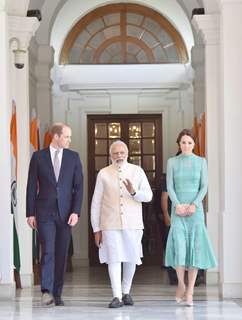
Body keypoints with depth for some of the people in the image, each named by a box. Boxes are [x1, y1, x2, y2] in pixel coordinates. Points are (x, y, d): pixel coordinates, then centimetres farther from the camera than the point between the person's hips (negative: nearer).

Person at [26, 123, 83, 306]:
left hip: (65, 212, 2)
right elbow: (31, 187, 4)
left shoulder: (73, 157, 6)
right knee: (48, 250, -13)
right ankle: (47, 291, -16)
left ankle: (57, 294, 13)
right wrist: (30, 213, 0)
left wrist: (76, 212, -7)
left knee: (61, 254, 5)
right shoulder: (38, 157, 2)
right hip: (44, 212, -2)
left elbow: (78, 186, 3)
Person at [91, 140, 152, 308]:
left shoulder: (137, 171, 6)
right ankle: (117, 296, -4)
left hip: (133, 224, 1)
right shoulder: (104, 174, 4)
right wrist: (96, 228, 4)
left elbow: (148, 196, 0)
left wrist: (134, 192, -20)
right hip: (110, 225, -1)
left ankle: (126, 292, 27)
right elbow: (96, 203, 6)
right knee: (114, 259, -7)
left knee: (131, 259, 8)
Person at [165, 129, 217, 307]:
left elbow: (204, 187, 0)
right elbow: (170, 187, 0)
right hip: (177, 209, 0)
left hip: (195, 209, 0)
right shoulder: (172, 162, 6)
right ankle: (181, 284, 8)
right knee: (178, 245, -14)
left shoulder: (201, 161, 6)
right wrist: (178, 205, -14)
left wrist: (194, 205, -14)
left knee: (194, 247, -4)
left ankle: (190, 291, 0)